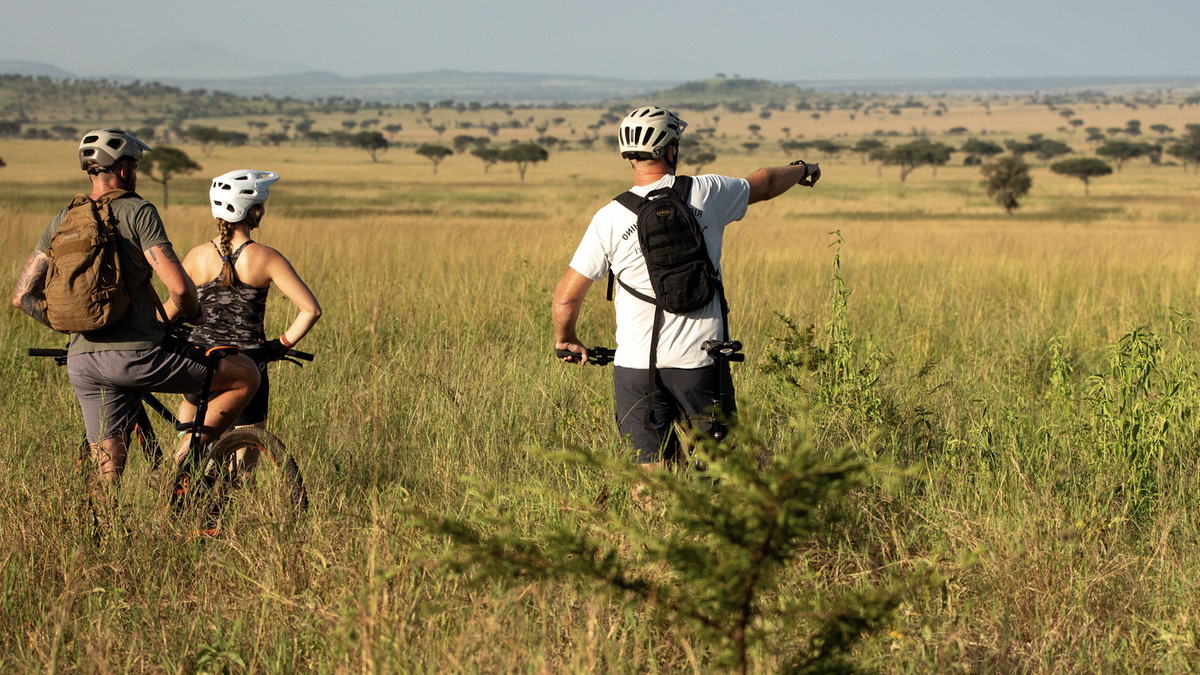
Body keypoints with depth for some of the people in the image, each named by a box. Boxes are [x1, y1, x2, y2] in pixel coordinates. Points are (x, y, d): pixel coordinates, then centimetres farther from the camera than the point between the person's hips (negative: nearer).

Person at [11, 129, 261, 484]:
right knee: (245, 376, 8)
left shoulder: (62, 221, 12)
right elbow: (178, 286, -15)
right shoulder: (137, 212, -6)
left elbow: (23, 295, 9)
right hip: (136, 354, -7)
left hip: (81, 363, 7)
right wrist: (193, 315, 6)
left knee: (106, 479, 12)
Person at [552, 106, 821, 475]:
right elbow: (765, 183, 19)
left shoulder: (610, 218, -4)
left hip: (636, 365, 0)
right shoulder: (706, 194, -2)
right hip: (701, 360, 0)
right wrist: (802, 170, 40)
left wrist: (566, 341, 19)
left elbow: (567, 297, -1)